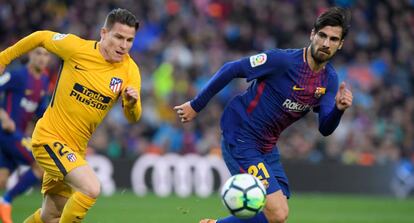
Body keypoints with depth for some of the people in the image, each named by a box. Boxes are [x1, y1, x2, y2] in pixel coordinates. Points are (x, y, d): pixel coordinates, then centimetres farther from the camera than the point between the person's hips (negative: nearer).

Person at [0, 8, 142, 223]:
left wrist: (132, 103, -28)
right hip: (49, 137, -6)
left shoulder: (130, 70, -4)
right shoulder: (77, 48, -14)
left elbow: (132, 118, -5)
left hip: (75, 148, 6)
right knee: (91, 188, -27)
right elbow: (40, 37, 3)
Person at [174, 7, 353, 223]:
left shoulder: (329, 79, 2)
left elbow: (325, 129, 1)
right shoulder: (282, 60, -20)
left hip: (267, 147, 8)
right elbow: (231, 69, -13)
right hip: (240, 140, -8)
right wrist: (196, 105, -9)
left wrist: (339, 108, -21)